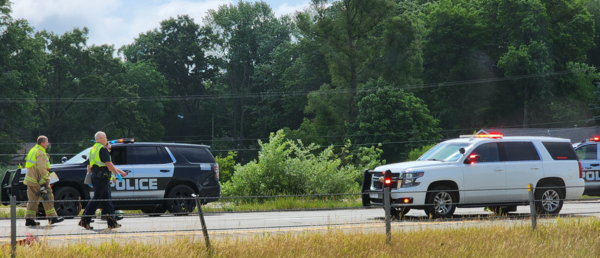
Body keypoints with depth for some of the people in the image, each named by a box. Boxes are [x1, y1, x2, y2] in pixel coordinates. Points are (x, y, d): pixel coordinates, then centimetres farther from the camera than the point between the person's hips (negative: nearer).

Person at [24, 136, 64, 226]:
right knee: (48, 198, -2)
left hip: (30, 180, 10)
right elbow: (41, 168, -19)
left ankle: (29, 219, 5)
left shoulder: (33, 151, 19)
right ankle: (52, 217, 1)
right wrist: (46, 179, -17)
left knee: (33, 200, 10)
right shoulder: (41, 153, -12)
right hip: (37, 181, -10)